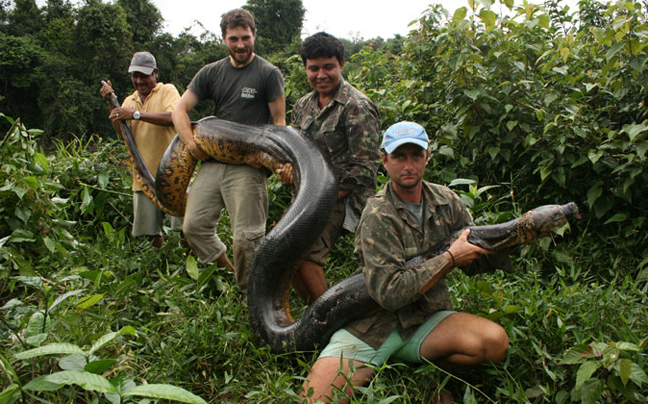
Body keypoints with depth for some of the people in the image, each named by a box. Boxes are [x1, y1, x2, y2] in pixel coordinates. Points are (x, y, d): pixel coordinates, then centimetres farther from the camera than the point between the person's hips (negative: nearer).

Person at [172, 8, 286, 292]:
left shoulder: (268, 73, 2)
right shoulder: (211, 73, 14)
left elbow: (279, 121, 1)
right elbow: (179, 109, 13)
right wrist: (192, 144, -3)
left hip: (248, 166, -5)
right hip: (212, 161, 5)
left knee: (246, 237, -7)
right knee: (194, 226, 5)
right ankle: (225, 271, 24)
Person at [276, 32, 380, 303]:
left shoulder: (357, 107, -13)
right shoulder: (303, 105, 11)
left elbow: (365, 168, -17)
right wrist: (287, 167, -3)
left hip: (343, 199, -8)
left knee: (302, 252, -23)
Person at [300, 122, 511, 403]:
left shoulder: (446, 201, 4)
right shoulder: (378, 216, -14)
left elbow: (474, 263, 12)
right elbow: (389, 293, -21)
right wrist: (450, 258, -18)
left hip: (427, 319, 5)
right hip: (374, 326, -4)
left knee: (496, 341, -24)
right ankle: (375, 373, 7)